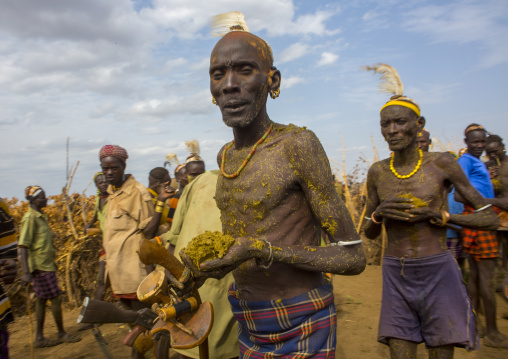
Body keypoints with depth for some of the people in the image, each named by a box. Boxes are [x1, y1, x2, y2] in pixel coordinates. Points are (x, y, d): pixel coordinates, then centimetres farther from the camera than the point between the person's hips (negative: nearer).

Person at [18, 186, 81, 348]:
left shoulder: (41, 217, 13)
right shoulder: (30, 218, -15)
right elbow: (23, 246, -20)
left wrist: (52, 263, 23)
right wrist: (26, 272, -25)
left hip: (46, 265, 9)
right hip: (40, 267, -9)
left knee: (42, 300, 13)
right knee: (56, 298, -2)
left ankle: (40, 338, 21)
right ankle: (62, 334, 11)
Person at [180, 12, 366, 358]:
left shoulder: (298, 144, -19)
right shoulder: (226, 157, 3)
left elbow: (353, 257, -18)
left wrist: (261, 250, -28)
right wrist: (208, 263, 3)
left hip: (300, 329, -6)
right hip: (250, 328, 7)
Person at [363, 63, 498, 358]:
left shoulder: (442, 164, -5)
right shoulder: (377, 172, 3)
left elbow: (491, 218, -1)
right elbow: (370, 234, 10)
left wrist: (437, 216, -15)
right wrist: (379, 212, -12)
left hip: (438, 275, -2)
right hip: (396, 278, 2)